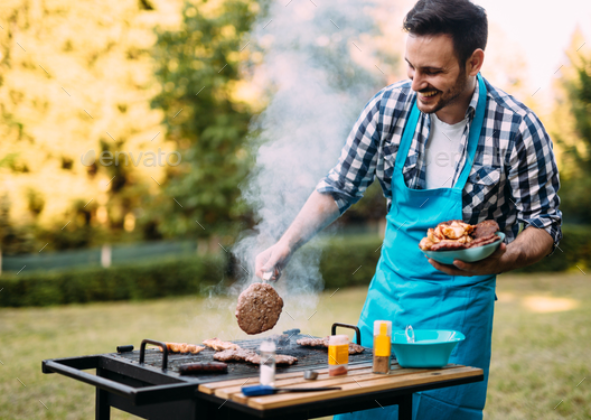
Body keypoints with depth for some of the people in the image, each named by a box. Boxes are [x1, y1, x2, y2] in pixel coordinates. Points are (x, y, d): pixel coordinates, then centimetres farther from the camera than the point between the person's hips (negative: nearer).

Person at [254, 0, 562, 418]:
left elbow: (545, 225, -6)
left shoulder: (518, 129, -16)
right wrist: (286, 245, -9)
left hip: (461, 304, -3)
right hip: (388, 294, 3)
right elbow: (339, 188, 2)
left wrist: (501, 261, -26)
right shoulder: (390, 107, -9)